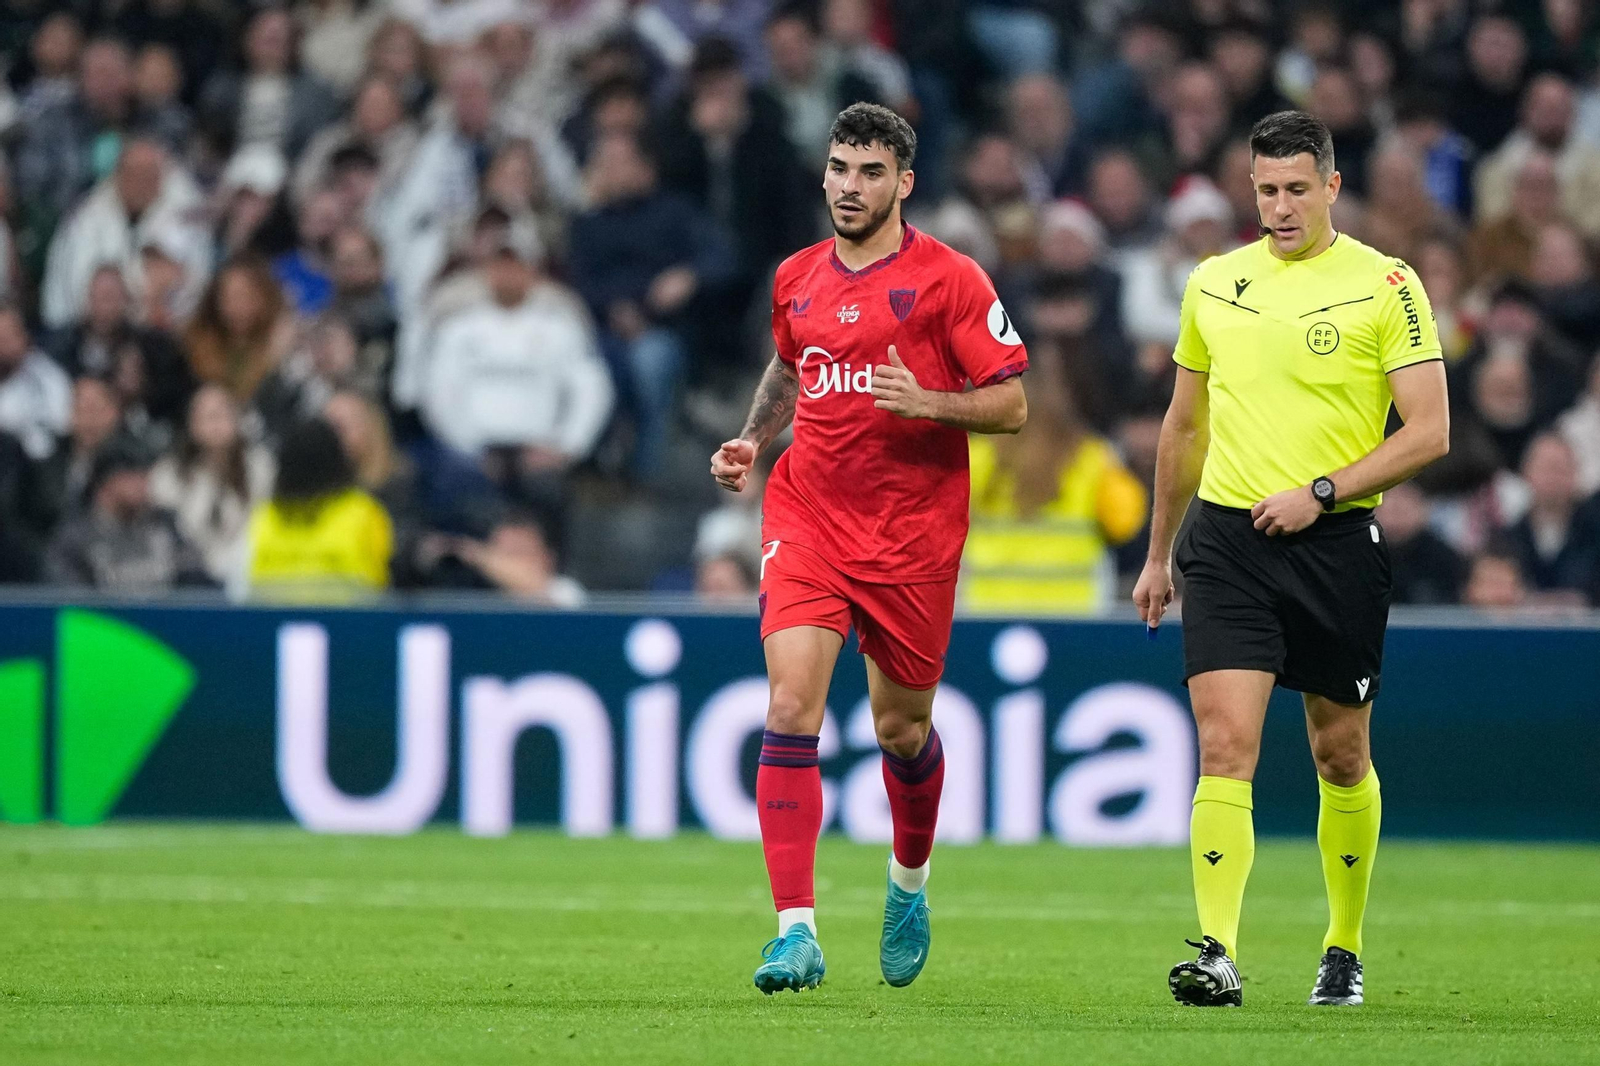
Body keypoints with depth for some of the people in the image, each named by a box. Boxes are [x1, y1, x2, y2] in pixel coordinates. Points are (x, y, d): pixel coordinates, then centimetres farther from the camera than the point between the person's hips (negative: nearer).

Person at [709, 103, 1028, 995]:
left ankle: (910, 881, 42)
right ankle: (797, 931, -18)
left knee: (902, 729, 10)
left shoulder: (949, 279, -6)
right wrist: (753, 440, 10)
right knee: (791, 709, -15)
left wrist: (928, 403, -23)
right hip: (807, 517, 2)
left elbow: (1012, 404, -6)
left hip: (913, 534, -2)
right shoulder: (798, 279, 8)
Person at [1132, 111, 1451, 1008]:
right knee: (1225, 746, -12)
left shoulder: (1386, 286, -3)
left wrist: (1321, 492, -15)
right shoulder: (1213, 284, 9)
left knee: (1342, 756, 10)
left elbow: (1429, 431, -6)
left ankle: (1346, 949, 28)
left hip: (1337, 542, -2)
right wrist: (1159, 554, 22)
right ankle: (1219, 956, -19)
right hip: (1226, 539, 2)